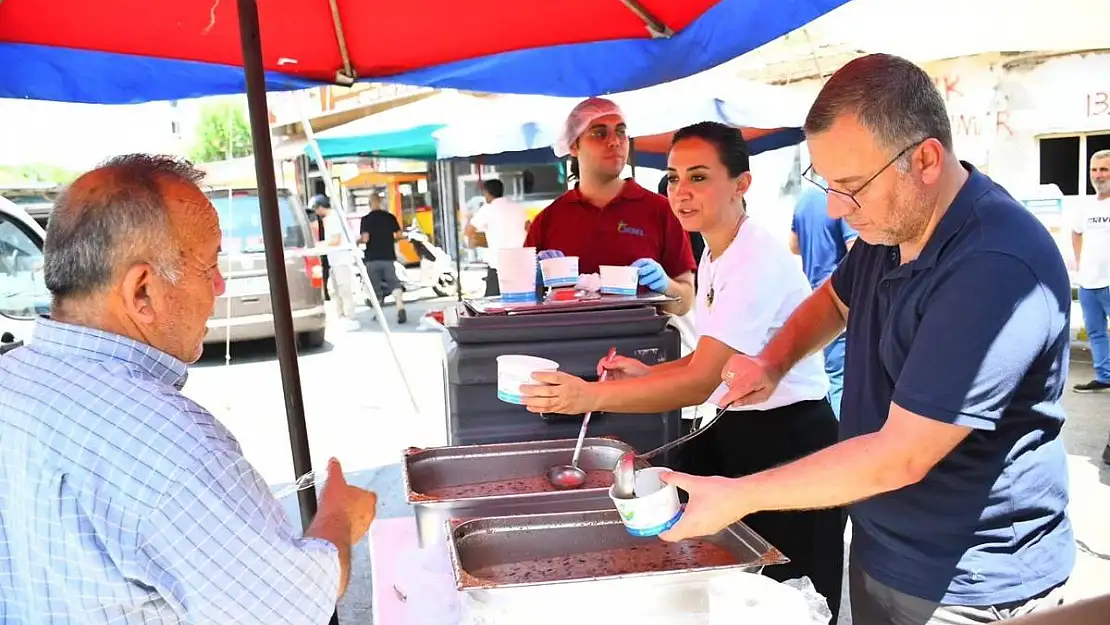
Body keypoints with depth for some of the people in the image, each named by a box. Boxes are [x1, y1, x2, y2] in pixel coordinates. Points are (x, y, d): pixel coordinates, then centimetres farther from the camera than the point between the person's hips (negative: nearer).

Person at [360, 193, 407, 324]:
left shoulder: (366, 219, -7)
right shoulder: (390, 217, 4)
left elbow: (365, 238, -14)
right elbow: (399, 235, 4)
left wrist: (358, 240, 6)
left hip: (372, 258, -2)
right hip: (388, 257, 2)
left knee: (376, 288, 10)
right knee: (394, 284, -2)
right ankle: (400, 308, -24)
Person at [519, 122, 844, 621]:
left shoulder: (758, 263, -25)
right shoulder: (713, 256, 7)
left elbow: (700, 383, -32)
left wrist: (591, 396, -39)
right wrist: (649, 373, -1)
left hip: (791, 443, -8)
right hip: (740, 431, 9)